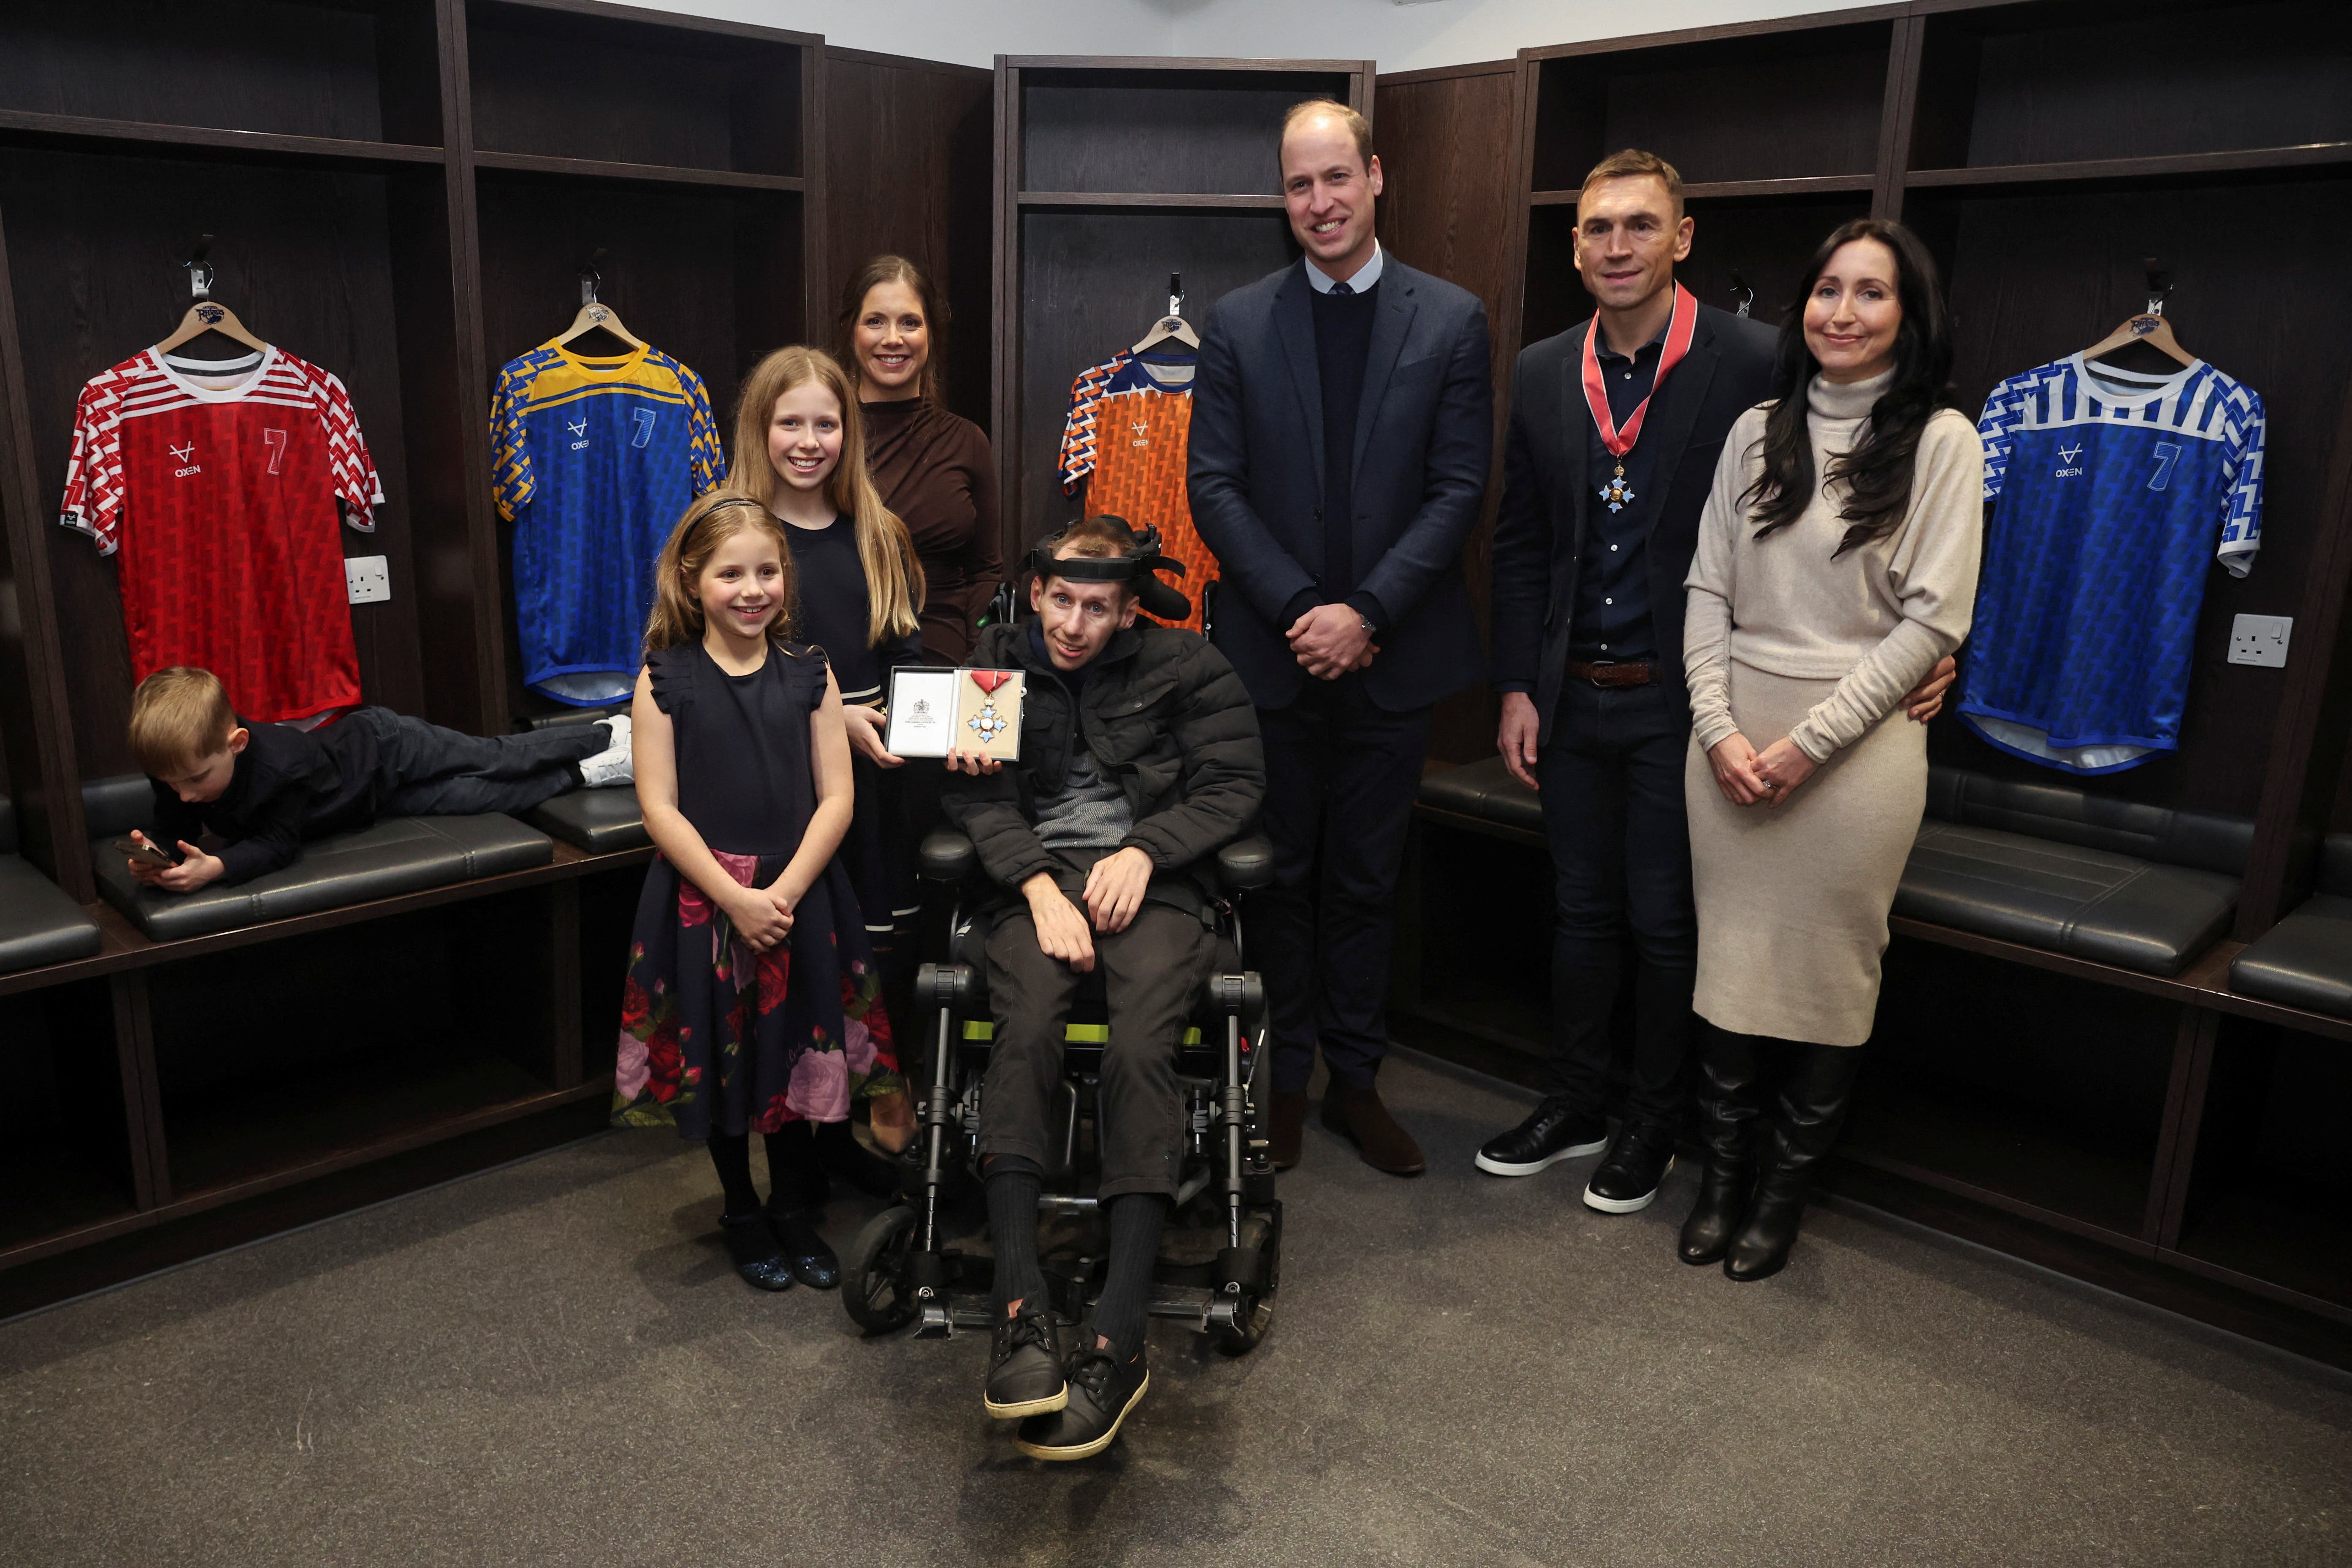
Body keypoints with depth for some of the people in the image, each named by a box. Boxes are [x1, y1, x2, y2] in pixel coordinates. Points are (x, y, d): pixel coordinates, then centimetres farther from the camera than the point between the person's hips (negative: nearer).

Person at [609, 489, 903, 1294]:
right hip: (703, 902, -1)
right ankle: (741, 1213, 32)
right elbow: (661, 809, -8)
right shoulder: (666, 679, -4)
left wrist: (785, 891, -15)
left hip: (800, 899, 1)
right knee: (720, 1063, 11)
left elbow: (835, 798, -3)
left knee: (800, 1056, 10)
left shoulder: (809, 673, 1)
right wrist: (735, 899, -16)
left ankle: (791, 1212, 30)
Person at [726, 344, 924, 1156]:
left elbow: (907, 651, 13)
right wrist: (832, 716, -16)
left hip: (874, 771, 4)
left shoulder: (878, 535, 12)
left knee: (877, 945, 8)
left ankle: (886, 1104, 22)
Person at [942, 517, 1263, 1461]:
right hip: (1040, 881, 1)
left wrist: (1142, 852, -8)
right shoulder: (998, 662, 17)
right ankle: (1020, 1314, -37)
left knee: (1142, 1048, -30)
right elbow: (977, 793, 6)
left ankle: (1117, 1343, -33)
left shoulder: (1185, 668, 13)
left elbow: (1233, 784, 8)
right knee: (1025, 1033, -31)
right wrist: (1040, 887, -11)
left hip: (1150, 884, -1)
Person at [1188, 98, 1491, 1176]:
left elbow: (1459, 489, -3)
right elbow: (1215, 487, -1)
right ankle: (1282, 1077, 24)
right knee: (1280, 876, 10)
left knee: (1366, 881, 11)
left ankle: (1354, 1080, 25)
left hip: (1391, 653, 0)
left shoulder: (1451, 320, 2)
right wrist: (1298, 608, -12)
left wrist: (1367, 612, -13)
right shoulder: (1237, 324, 4)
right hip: (1272, 652, 0)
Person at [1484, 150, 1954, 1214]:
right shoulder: (1543, 373, 4)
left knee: (1665, 923, 8)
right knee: (1582, 910, 16)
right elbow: (1520, 544, 8)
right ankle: (1572, 1106, 32)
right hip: (1573, 694, 4)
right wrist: (1518, 688, 5)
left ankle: (1651, 1127, 27)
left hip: (1681, 696, -4)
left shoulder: (1754, 363, -10)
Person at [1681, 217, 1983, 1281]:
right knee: (1727, 954, 9)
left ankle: (1785, 1189, 24)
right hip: (1733, 734, 3)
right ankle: (1723, 1167, 25)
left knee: (1830, 971, 6)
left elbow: (1932, 621, -8)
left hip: (1857, 743, -3)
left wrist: (1809, 741, -13)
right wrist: (1719, 726, -5)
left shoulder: (1939, 439, -4)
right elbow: (1709, 588, 7)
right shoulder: (1758, 432, 7)